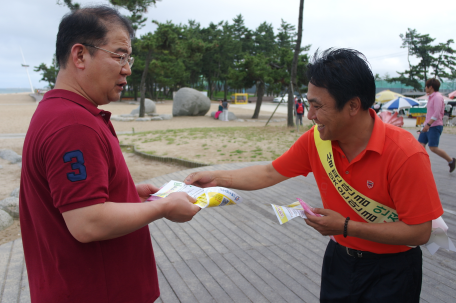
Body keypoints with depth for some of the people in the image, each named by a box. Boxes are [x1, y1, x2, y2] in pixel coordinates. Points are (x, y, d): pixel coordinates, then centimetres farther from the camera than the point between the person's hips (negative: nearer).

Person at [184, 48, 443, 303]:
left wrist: (346, 227, -26)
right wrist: (216, 178, -5)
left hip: (391, 272, -4)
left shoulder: (405, 154, -27)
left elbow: (420, 232, -23)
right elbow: (270, 174, -2)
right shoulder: (316, 140, -13)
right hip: (340, 257, 4)